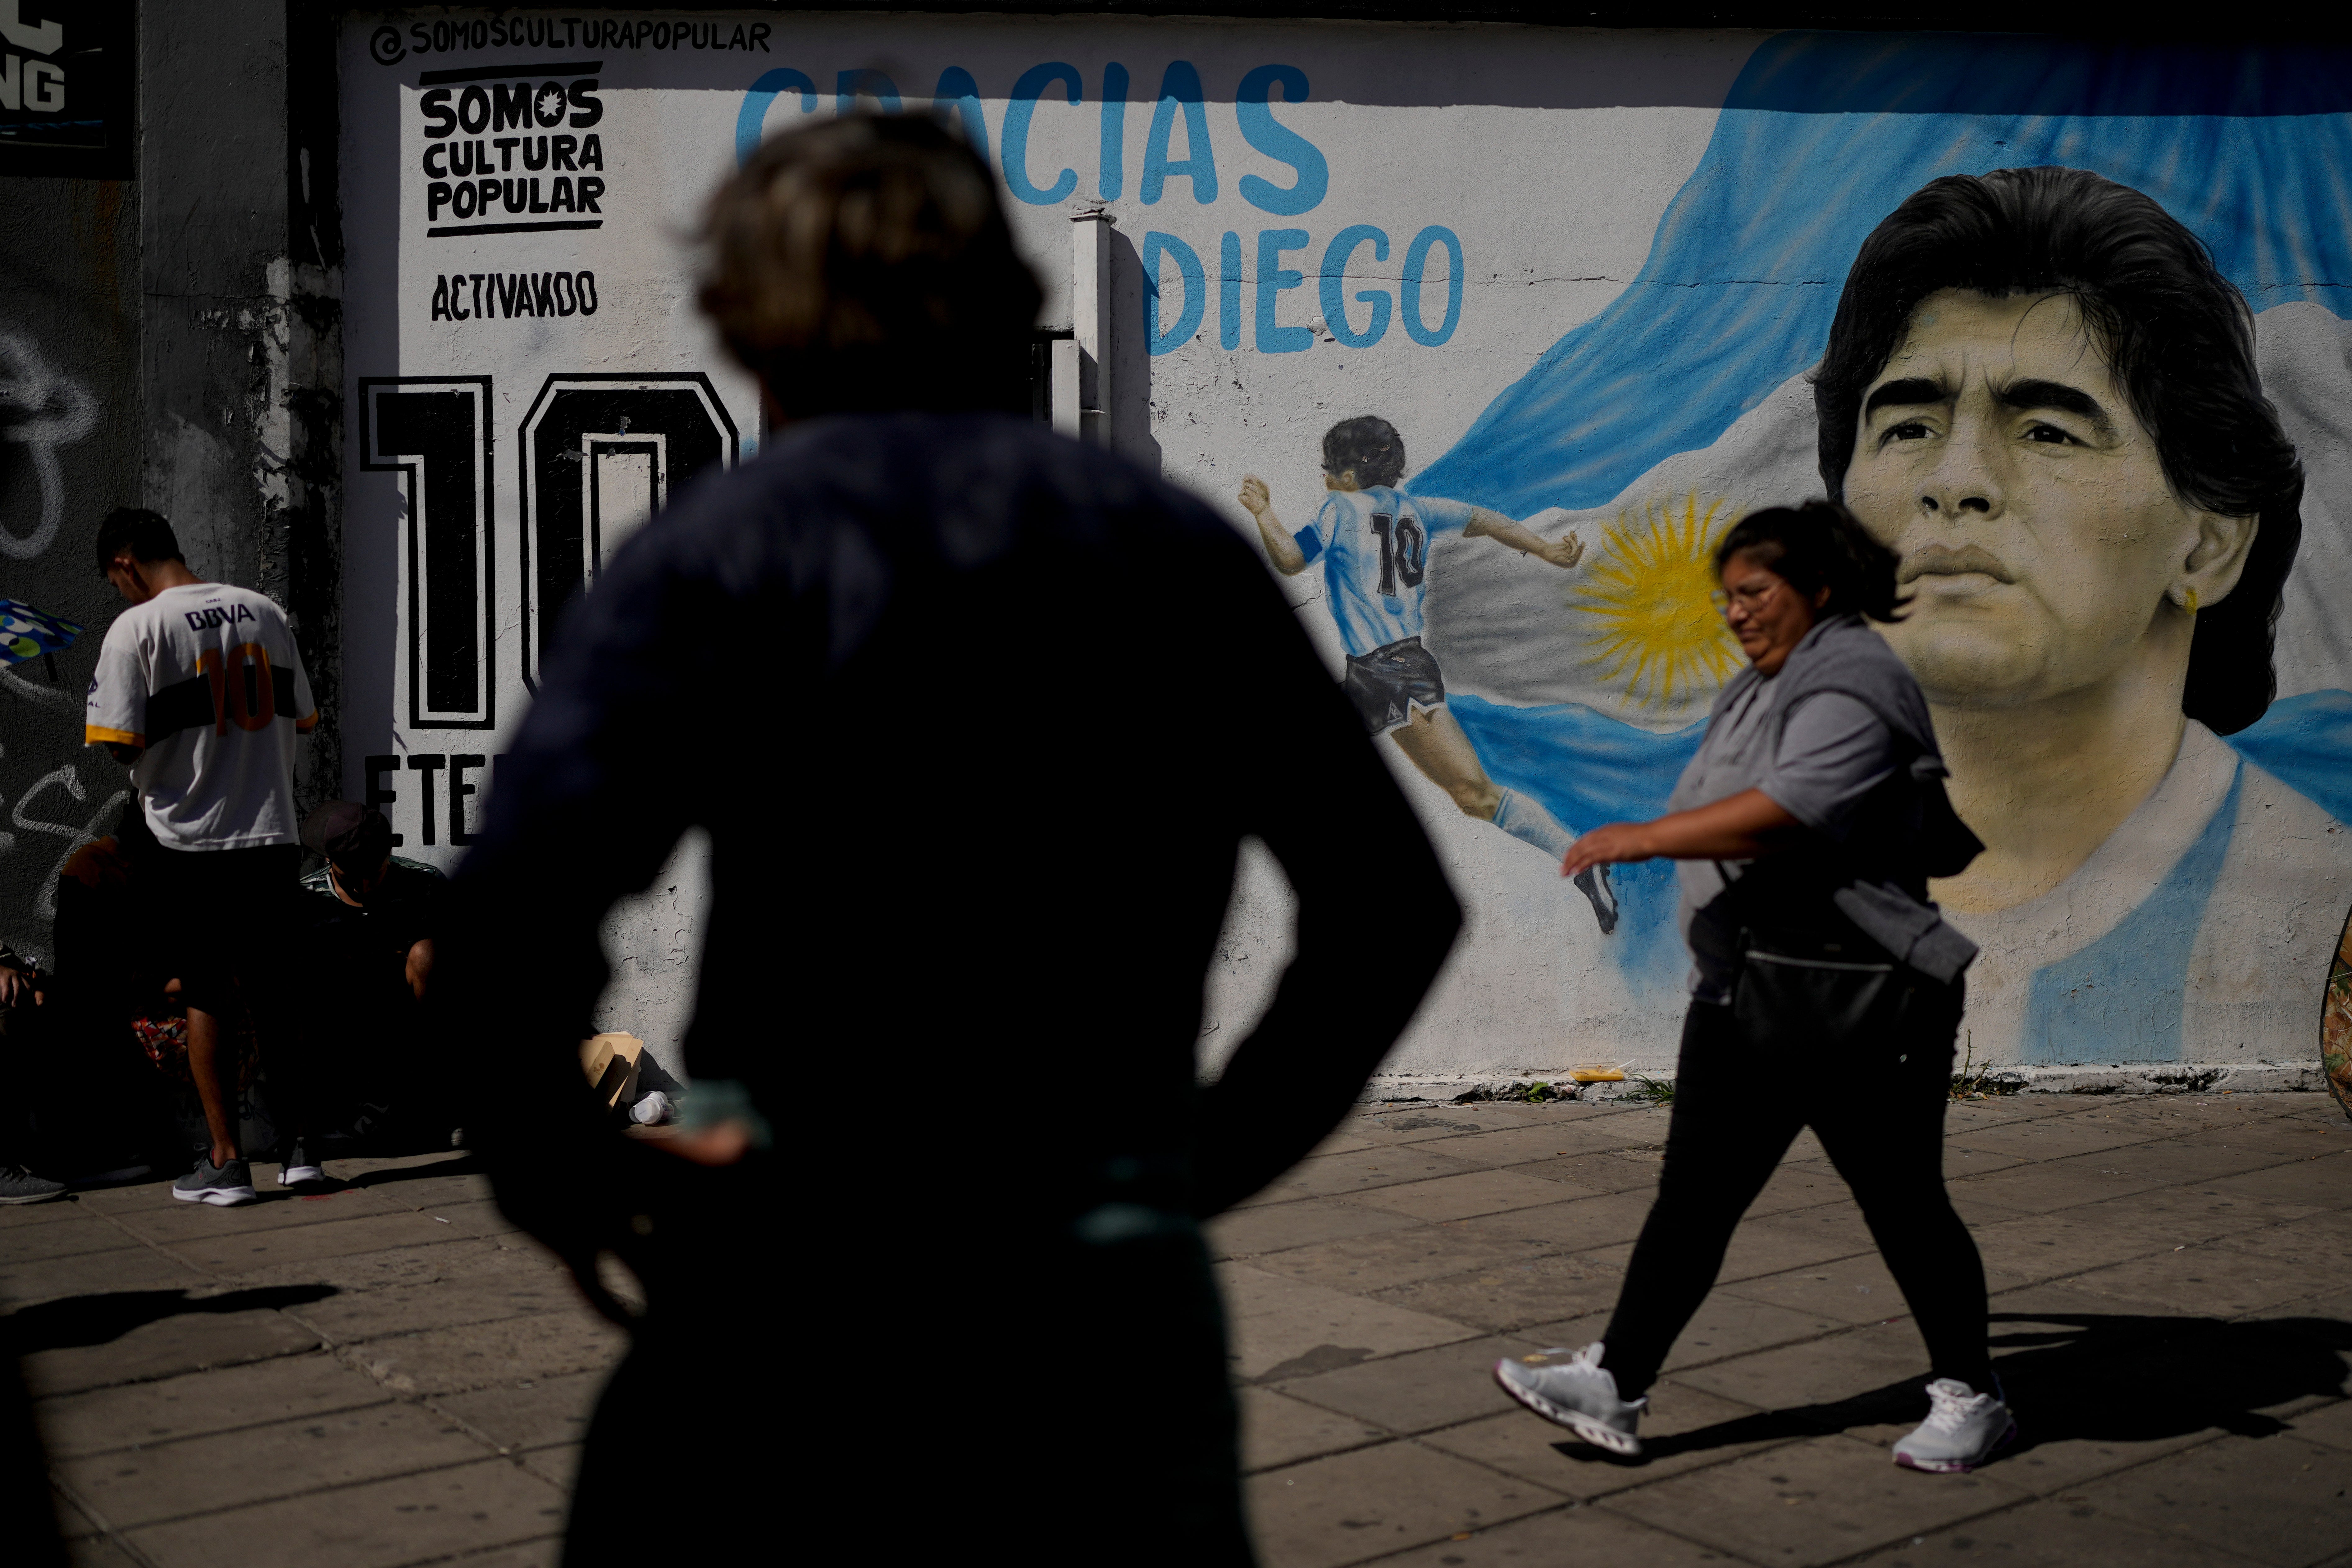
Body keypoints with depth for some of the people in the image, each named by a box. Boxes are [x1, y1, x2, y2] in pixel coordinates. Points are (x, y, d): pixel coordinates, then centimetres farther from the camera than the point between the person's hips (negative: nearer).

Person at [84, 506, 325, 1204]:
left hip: (189, 841, -4)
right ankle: (299, 1146, 16)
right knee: (272, 995, 13)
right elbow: (301, 719, 11)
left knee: (206, 998, 6)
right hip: (273, 837, 4)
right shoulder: (264, 613, 5)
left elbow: (122, 742, -15)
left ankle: (226, 1161, 9)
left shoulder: (137, 629, -10)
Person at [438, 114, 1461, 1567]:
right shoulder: (1175, 545, 4)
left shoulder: (718, 547, -7)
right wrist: (1229, 1139, 11)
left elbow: (516, 906, -21)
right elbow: (1394, 899, 6)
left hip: (789, 1268, -2)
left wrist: (553, 1162, -5)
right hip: (1114, 1272, 3)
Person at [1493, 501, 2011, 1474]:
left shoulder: (1854, 685, -15)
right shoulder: (1760, 685, 16)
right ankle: (1615, 1384, 5)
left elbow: (1786, 811, -28)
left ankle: (1969, 1399, 23)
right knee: (1694, 1192, 4)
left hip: (1856, 998, -8)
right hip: (1742, 986, 9)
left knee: (1902, 1203, 5)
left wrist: (1647, 838, -24)